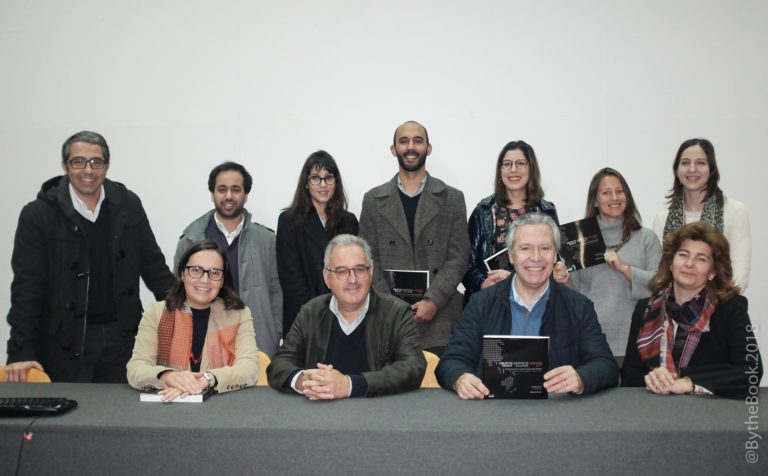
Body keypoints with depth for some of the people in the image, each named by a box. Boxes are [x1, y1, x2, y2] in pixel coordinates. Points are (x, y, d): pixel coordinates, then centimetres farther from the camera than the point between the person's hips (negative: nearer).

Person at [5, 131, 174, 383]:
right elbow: (26, 287, -7)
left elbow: (153, 265, 9)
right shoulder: (38, 214, -6)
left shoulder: (128, 205, 3)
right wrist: (21, 352, -13)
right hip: (64, 342, -2)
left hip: (121, 336, 3)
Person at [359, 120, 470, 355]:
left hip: (439, 320, 0)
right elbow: (368, 259, 5)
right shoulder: (373, 200, 8)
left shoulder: (452, 199, 6)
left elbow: (458, 257, 1)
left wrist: (433, 301, -11)